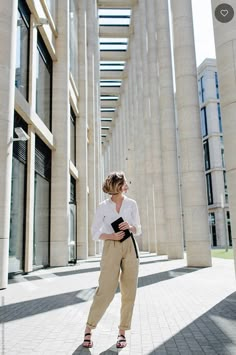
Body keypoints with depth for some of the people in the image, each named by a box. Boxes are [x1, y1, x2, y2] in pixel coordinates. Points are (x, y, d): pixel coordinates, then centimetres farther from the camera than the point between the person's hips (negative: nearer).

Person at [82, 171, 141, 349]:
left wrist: (130, 227, -11)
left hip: (130, 248, 3)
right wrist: (112, 236, -15)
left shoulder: (132, 204, 7)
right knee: (105, 291, -6)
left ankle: (122, 332, 16)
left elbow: (138, 230, 11)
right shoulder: (103, 206, 2)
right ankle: (88, 330, 10)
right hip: (111, 249, -2)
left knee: (129, 292, 2)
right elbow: (95, 233, 2)